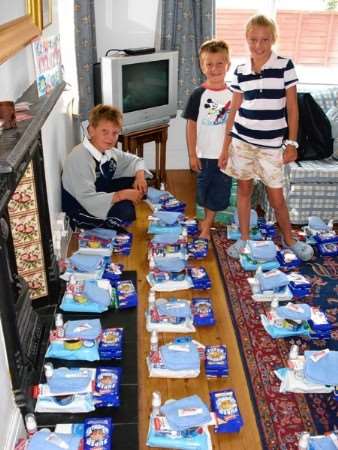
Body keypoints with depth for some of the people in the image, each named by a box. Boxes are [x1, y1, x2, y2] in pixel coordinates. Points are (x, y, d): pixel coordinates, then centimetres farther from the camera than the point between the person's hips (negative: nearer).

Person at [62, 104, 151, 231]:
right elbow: (87, 199, -34)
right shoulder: (79, 158, -29)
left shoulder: (108, 151, -5)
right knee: (124, 211, -29)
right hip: (80, 212, -8)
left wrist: (140, 176, -11)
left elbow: (134, 160, 11)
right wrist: (123, 194, -33)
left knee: (137, 182, -3)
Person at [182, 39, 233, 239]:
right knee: (205, 189, 11)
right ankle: (209, 220, 31)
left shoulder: (233, 94, -1)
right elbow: (191, 125, -6)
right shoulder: (198, 94, -7)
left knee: (220, 191, 7)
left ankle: (206, 225, 20)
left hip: (226, 154, 2)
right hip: (204, 154, -2)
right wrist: (192, 154, -8)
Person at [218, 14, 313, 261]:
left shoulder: (285, 65, -6)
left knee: (277, 197, 4)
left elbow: (292, 108, -3)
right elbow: (234, 110, 6)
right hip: (242, 141, 2)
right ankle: (244, 238, 28)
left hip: (271, 144, -2)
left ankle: (289, 239, 28)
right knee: (244, 189, 12)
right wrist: (226, 146, 4)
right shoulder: (240, 71, 1)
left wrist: (292, 143, -6)